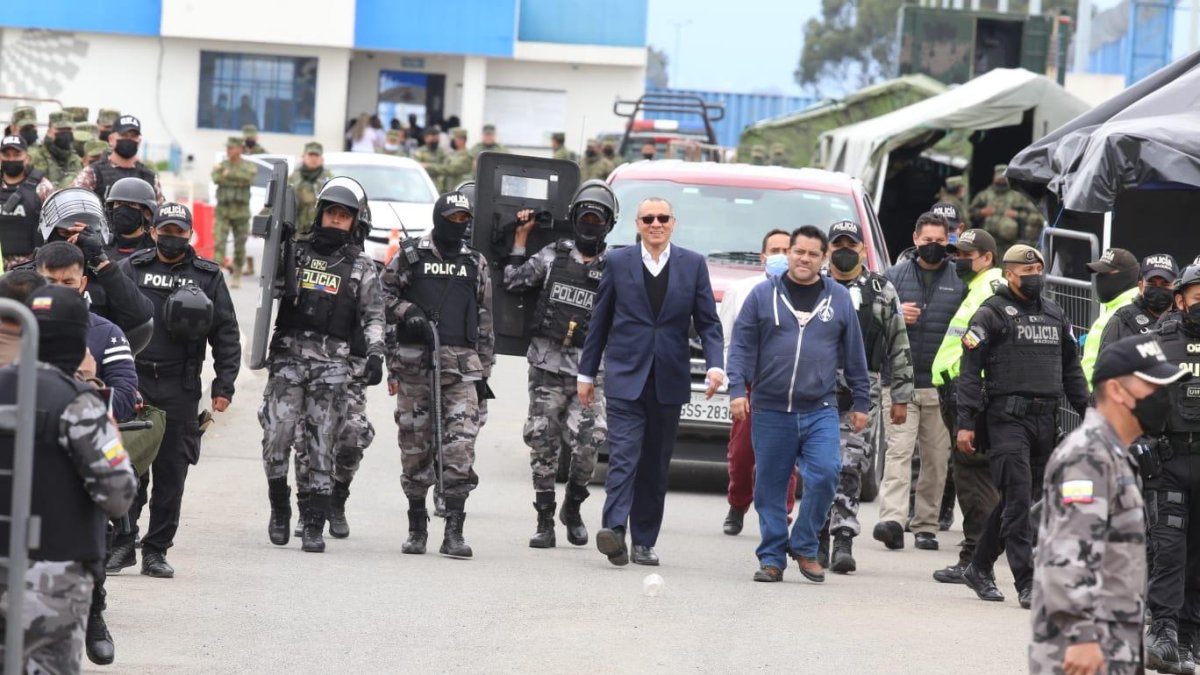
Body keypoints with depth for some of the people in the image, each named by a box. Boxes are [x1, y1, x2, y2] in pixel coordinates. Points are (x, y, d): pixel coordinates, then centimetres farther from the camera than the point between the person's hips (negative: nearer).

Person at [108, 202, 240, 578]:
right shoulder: (131, 269, 8)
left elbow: (226, 335, 7)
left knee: (171, 472, 3)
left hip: (180, 388, 1)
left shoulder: (208, 276, 8)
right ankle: (122, 543, 1)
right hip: (133, 381, -1)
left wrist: (224, 386, 1)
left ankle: (156, 550, 9)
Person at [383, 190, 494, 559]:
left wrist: (483, 371, 13)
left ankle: (454, 532, -13)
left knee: (461, 445, -11)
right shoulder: (410, 255, 7)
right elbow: (383, 293, 8)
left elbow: (485, 321, 17)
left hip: (461, 364, 1)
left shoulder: (476, 263, 15)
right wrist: (407, 312, -10)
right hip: (415, 360, -1)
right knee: (415, 445, 3)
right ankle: (417, 526, 15)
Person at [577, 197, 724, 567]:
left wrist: (715, 366, -8)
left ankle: (644, 541, 12)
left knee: (656, 463, 7)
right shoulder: (618, 262, 5)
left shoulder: (693, 265, 7)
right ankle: (614, 528, -26)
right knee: (624, 454, -15)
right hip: (625, 376, -2)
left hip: (669, 380, 2)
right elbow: (599, 321, 9)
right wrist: (586, 373, 9)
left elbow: (708, 322, 7)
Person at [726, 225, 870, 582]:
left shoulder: (839, 299, 9)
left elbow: (854, 355, 12)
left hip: (820, 411, 0)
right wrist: (737, 389, -8)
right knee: (770, 486, 3)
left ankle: (804, 546, 2)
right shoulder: (763, 295, 5)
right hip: (771, 411, 0)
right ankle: (772, 557, 12)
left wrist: (860, 402, 11)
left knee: (825, 474, -15)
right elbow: (742, 347, 3)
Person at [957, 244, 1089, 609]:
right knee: (1018, 497, -12)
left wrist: (1088, 412, 16)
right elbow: (970, 370, -5)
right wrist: (965, 423, -12)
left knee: (1015, 499, 11)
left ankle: (980, 568, 25)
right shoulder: (992, 314, -2)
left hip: (1046, 420, 6)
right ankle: (1027, 583, -13)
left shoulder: (1055, 314, 17)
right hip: (1007, 417, -6)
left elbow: (1071, 368, 24)